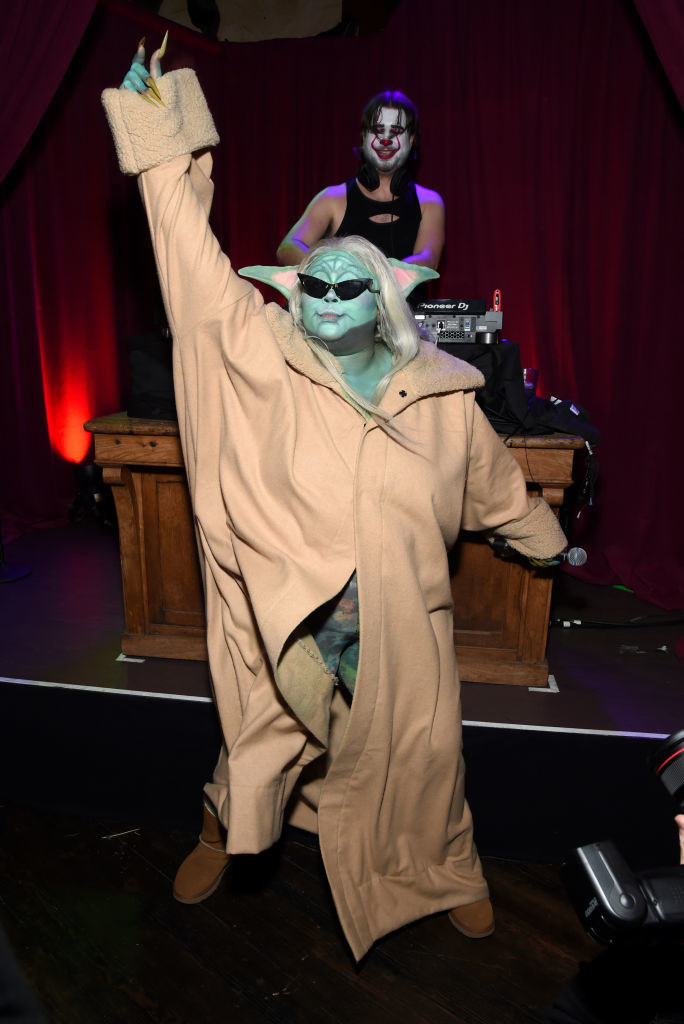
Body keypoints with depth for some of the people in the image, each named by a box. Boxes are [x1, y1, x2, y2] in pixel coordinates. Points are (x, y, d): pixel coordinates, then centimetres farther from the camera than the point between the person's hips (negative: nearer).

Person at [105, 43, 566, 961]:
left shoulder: (443, 397, -3)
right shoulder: (269, 367, -8)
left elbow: (496, 486, 11)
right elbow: (204, 278, -11)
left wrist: (551, 540, 25)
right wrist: (167, 153, -13)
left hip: (403, 620, 1)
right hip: (289, 616, -1)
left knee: (421, 753, 18)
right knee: (262, 739, 19)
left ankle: (449, 869, 49)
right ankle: (222, 834, 52)